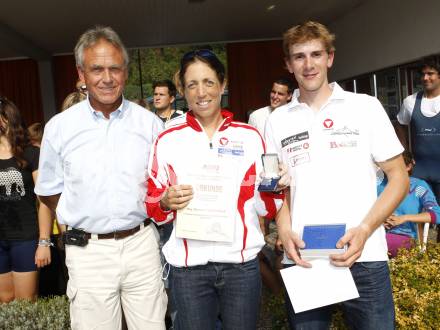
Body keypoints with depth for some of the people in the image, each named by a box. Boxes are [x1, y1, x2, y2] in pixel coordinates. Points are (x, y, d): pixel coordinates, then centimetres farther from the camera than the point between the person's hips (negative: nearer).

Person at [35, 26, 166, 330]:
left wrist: (140, 212, 0)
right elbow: (49, 191, 8)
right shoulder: (59, 127, -2)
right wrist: (86, 218, 1)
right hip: (89, 251, 0)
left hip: (141, 244, 1)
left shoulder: (149, 123, 0)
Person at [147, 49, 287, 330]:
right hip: (188, 267, 0)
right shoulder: (168, 140, 1)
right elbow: (153, 206, 6)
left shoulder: (249, 136, 2)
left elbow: (264, 207, 7)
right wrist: (167, 202, -14)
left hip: (242, 264, 1)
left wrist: (274, 188, -12)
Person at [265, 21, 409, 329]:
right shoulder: (278, 120, 8)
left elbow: (399, 177, 3)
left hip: (365, 257, -1)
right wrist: (285, 231, -7)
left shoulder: (366, 107, 3)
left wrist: (365, 229, -11)